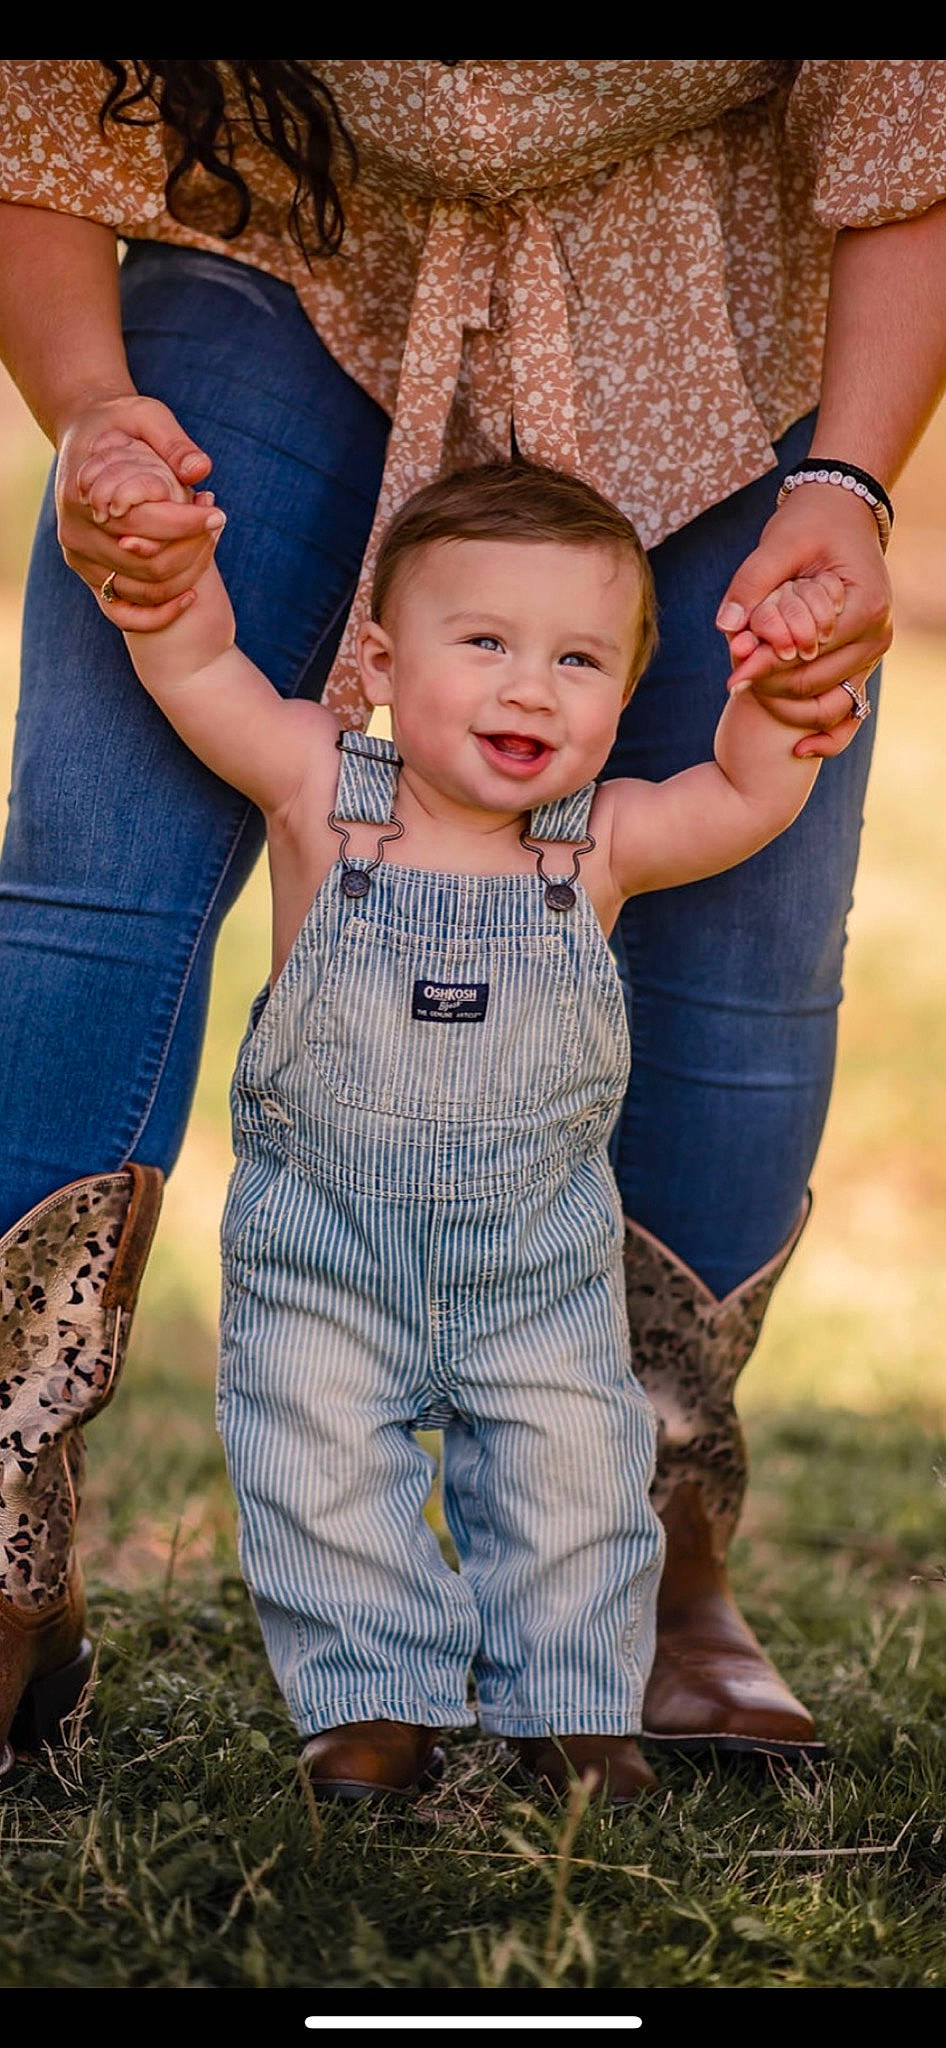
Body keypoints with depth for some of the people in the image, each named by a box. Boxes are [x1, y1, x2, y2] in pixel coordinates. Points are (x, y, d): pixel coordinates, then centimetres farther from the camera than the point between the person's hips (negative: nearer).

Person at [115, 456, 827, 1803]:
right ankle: (374, 1699, 18)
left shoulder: (602, 842, -9)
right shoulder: (319, 792, -14)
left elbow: (753, 798, -3)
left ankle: (571, 1705, 23)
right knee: (325, 1471, 0)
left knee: (573, 1478, 5)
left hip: (543, 1256, 1)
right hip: (323, 1247, -1)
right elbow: (194, 669, -16)